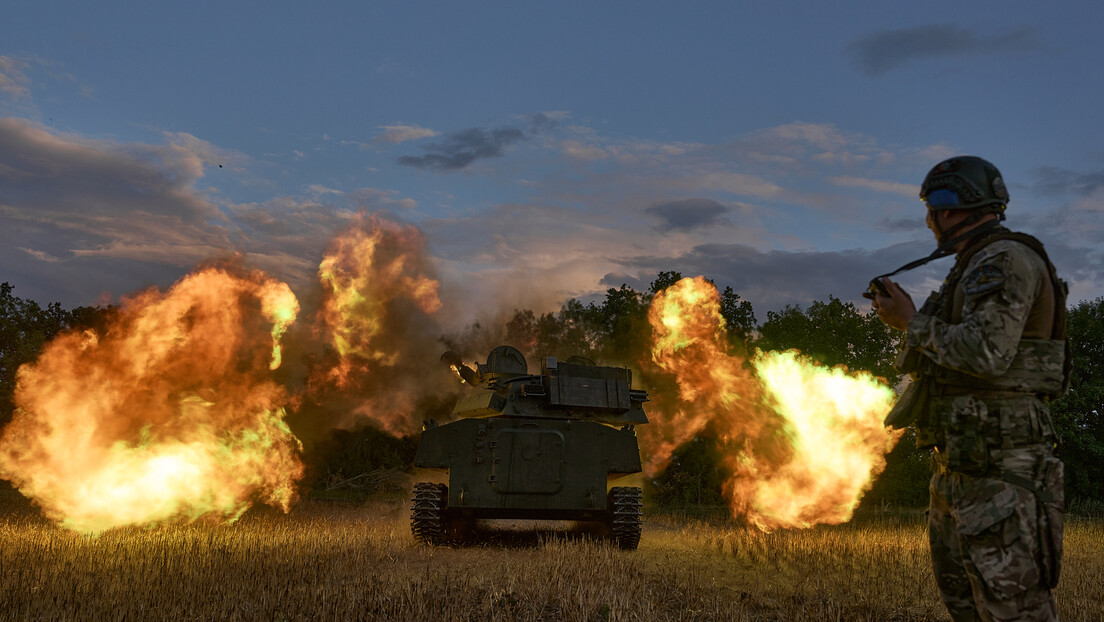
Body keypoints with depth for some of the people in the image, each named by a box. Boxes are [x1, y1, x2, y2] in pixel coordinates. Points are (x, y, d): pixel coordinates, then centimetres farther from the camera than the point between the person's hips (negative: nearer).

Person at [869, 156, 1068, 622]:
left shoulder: (1008, 260, -11)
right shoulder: (970, 271, 20)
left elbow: (986, 353, -24)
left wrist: (911, 321, -12)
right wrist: (906, 317, 13)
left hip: (997, 467, -11)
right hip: (957, 462, 11)